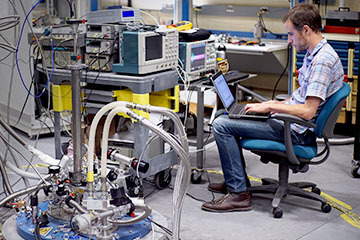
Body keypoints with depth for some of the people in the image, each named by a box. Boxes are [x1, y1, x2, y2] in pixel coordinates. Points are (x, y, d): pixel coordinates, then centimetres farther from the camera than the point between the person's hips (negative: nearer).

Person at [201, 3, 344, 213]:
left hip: (297, 131, -11)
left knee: (222, 125, -15)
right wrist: (279, 104, 9)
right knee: (226, 115, 19)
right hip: (292, 123, 11)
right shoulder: (314, 55, 11)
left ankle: (239, 193, -10)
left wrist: (270, 107, -18)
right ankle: (236, 180, 24)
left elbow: (307, 111, -28)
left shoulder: (323, 60, -22)